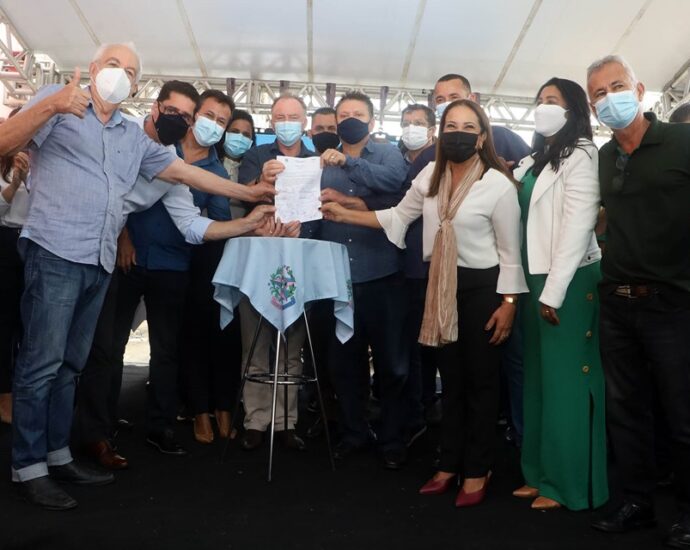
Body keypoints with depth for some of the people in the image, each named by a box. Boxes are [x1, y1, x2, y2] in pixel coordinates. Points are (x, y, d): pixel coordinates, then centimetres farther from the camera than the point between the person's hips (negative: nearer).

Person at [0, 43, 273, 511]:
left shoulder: (134, 137, 21)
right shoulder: (58, 102, 4)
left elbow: (184, 172, 20)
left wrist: (247, 193, 17)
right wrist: (50, 107, -25)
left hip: (100, 262, 6)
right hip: (55, 252, -6)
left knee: (71, 363, 11)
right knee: (42, 361, -4)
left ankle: (57, 454, 19)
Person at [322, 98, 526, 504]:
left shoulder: (499, 185, -12)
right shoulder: (430, 176, 4)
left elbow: (510, 251, -8)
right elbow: (397, 217, 12)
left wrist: (508, 303, -11)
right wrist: (344, 215, 6)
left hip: (482, 287, -5)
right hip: (442, 285, 5)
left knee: (481, 380, 6)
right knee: (451, 377, 15)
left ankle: (477, 470, 22)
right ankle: (451, 463, 30)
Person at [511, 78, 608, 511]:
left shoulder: (581, 155, -6)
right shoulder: (534, 161, 18)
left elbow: (578, 226, -15)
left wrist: (554, 292, -18)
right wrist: (537, 288, 5)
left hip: (569, 282, -7)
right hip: (537, 279, 7)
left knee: (567, 381, -1)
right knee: (541, 379, 10)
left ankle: (570, 484, 11)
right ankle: (543, 473, 21)